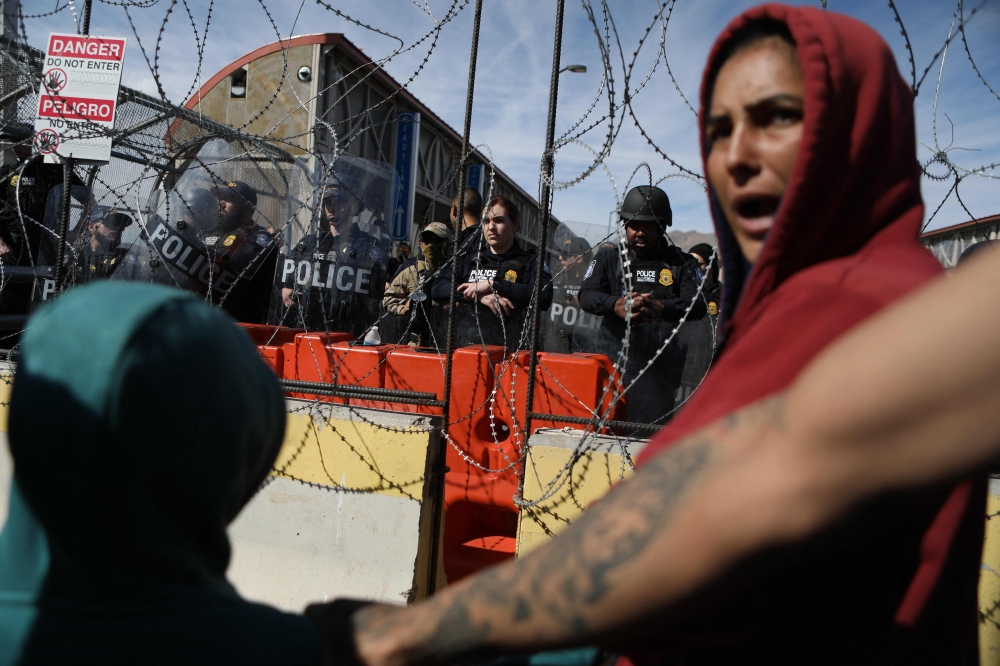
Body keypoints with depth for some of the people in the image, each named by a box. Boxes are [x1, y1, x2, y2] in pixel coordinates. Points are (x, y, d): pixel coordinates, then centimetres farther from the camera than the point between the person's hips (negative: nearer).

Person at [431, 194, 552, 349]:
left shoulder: (530, 263, 7)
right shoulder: (468, 259, 17)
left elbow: (544, 297, -12)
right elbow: (437, 288, 4)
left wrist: (493, 284, -13)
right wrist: (481, 296, -10)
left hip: (508, 350, -2)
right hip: (463, 347, 3)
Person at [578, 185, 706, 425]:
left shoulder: (680, 263, 11)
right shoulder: (609, 258, 13)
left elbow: (698, 306, -4)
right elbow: (586, 296, -1)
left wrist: (660, 308, -26)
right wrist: (615, 304, -25)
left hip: (659, 372, 0)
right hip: (611, 362, 1)